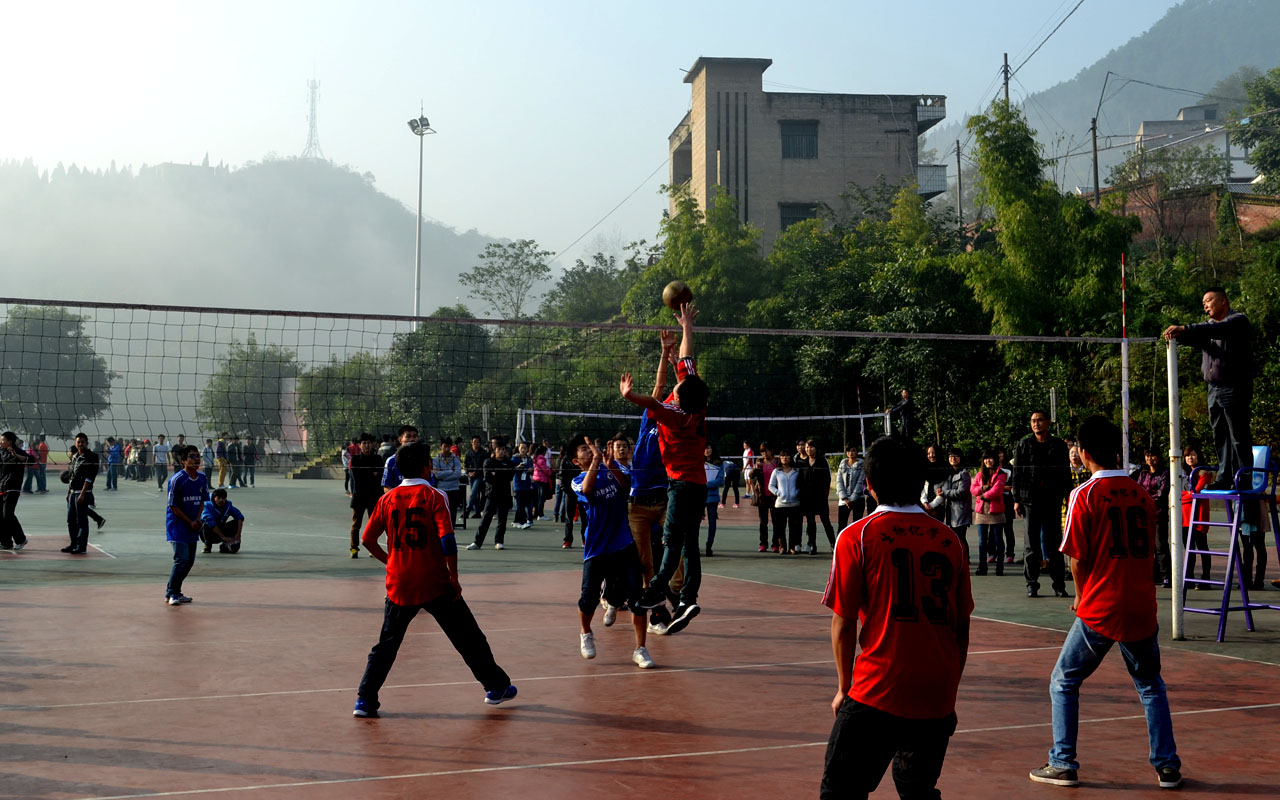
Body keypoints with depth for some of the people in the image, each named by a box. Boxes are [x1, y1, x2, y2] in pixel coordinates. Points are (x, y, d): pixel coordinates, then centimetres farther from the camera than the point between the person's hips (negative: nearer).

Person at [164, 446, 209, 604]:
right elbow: (173, 506, -11)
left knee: (190, 561, 8)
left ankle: (175, 591, 21)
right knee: (182, 559, -14)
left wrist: (198, 520, -3)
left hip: (193, 526, 6)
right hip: (177, 525, -6)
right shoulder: (177, 479, -14)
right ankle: (171, 593, -2)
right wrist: (190, 522, -11)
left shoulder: (202, 479, 4)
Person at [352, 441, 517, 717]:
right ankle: (496, 687, 20)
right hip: (435, 584, -3)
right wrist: (454, 578, -9)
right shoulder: (434, 496, -7)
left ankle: (365, 699, 8)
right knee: (468, 638, 11)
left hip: (399, 586, 3)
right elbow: (447, 538, -16)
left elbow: (367, 540, 6)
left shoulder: (387, 500, 4)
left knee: (387, 644, 14)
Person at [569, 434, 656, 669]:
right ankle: (586, 634, 28)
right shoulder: (577, 482, 4)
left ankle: (640, 649, 0)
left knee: (637, 594, -9)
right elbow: (587, 489, -20)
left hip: (624, 545, 1)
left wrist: (611, 467, -28)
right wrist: (596, 460, -28)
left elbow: (626, 484, -10)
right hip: (595, 550, -1)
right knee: (589, 598, -4)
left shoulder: (613, 467, 10)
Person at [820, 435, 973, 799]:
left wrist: (844, 687, 9)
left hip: (878, 692, -4)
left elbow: (843, 623, -3)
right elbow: (961, 627, 11)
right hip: (937, 698, 4)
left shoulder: (856, 537, -4)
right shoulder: (948, 539, 7)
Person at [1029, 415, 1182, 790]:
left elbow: (1078, 558, -8)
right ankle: (1167, 766, 17)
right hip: (1142, 607, 4)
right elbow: (1146, 551, 11)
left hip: (1099, 608, -4)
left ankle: (1063, 764, 11)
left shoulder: (1085, 495, -9)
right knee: (1151, 686, 22)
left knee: (1063, 683, 12)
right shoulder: (1142, 495, 5)